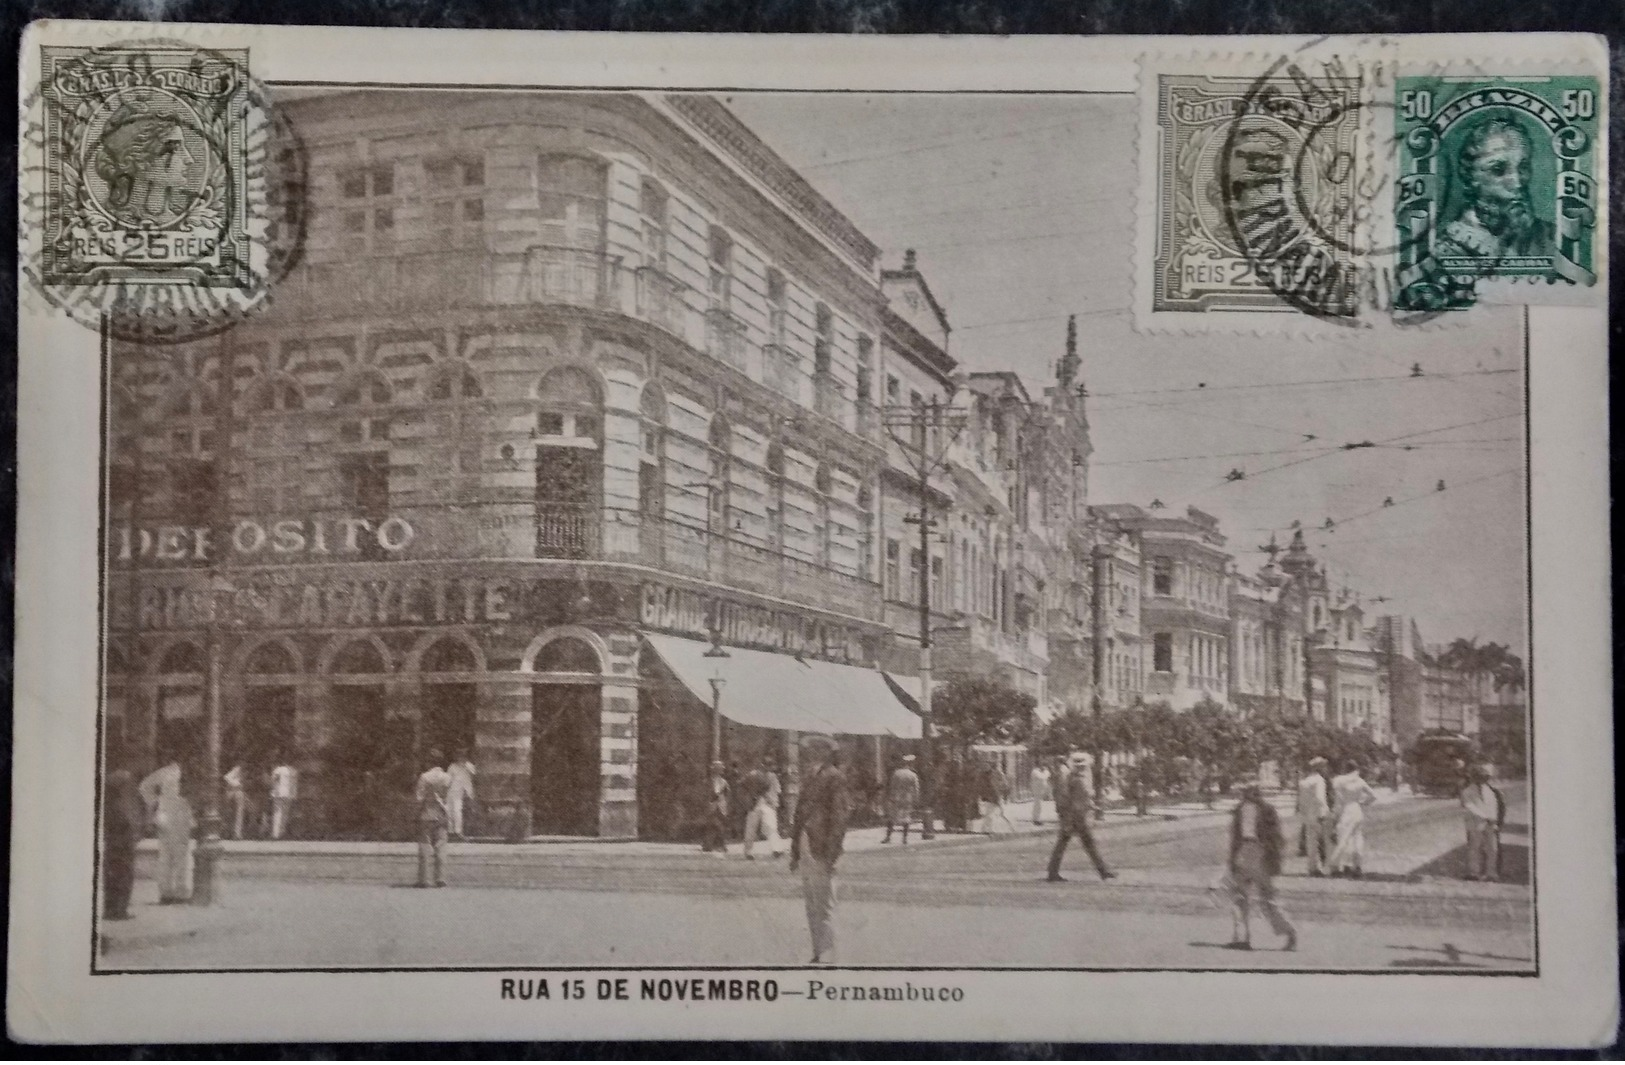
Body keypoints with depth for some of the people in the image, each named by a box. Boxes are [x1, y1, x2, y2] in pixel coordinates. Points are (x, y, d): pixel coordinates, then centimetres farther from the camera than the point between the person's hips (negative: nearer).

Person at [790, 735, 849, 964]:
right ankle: (817, 953, 18)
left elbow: (838, 816, -12)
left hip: (821, 850, -8)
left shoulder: (834, 777, -8)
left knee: (823, 904, -6)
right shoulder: (811, 778, 16)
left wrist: (830, 853, -18)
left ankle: (825, 956, -4)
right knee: (811, 904, 12)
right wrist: (795, 852, 18)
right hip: (806, 848, 8)